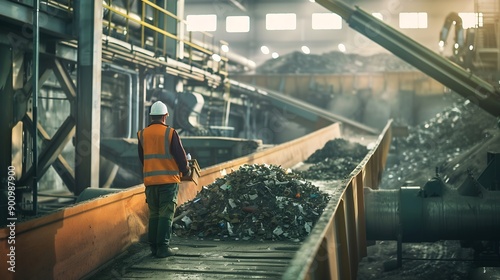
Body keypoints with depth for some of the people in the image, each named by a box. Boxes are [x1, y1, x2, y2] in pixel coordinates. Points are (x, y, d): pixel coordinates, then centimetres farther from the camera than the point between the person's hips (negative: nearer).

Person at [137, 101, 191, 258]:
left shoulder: (142, 134, 6)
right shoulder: (170, 133, -8)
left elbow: (142, 158, 15)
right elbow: (180, 155, -5)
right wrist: (186, 171, 12)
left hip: (150, 180, 4)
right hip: (169, 179, -4)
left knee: (154, 215, 12)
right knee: (166, 214, -1)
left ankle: (154, 247, 14)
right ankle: (163, 248, -2)